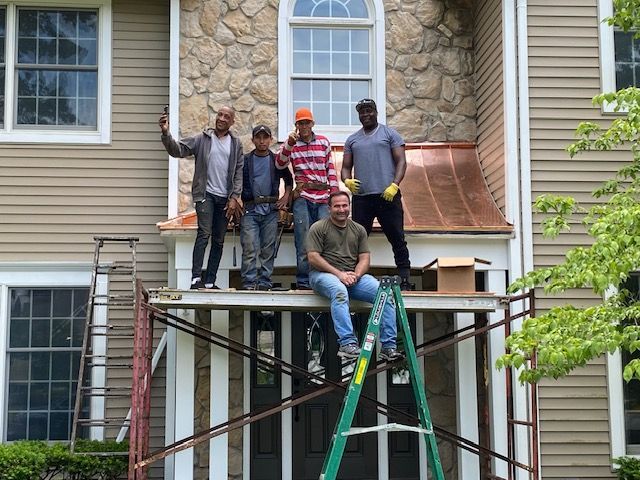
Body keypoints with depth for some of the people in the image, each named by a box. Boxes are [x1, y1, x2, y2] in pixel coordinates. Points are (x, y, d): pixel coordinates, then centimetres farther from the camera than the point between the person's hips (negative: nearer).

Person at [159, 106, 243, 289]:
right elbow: (177, 150, -8)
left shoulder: (236, 144, 8)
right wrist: (166, 133, -25)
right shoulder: (202, 139, 1)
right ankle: (196, 278, -19)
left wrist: (234, 198, -1)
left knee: (219, 240, 6)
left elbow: (239, 172, 7)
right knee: (204, 234, -17)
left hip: (225, 198, 4)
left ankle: (210, 282, 11)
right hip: (205, 194, -4)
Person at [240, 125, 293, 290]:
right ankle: (249, 282, -6)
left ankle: (264, 282, 8)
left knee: (268, 248, 3)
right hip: (250, 209, -2)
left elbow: (289, 179, 23)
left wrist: (286, 197, 11)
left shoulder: (277, 160, 11)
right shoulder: (245, 160, 6)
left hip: (270, 210, 2)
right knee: (250, 247, -8)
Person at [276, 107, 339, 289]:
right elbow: (280, 164, -7)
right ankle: (303, 282, 2)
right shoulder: (291, 143, 8)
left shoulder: (324, 142, 13)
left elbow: (331, 169, 15)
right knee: (303, 244, -3)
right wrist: (289, 144, -19)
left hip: (323, 199, 2)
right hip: (302, 198, -2)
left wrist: (334, 192, 7)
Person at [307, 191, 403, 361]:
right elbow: (313, 258, -7)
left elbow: (364, 258, 11)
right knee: (339, 291, -40)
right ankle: (347, 343, -42)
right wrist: (339, 274, -16)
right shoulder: (318, 228, 3)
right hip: (324, 274, -4)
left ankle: (388, 346, -18)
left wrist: (355, 275, -12)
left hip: (354, 275, 4)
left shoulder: (359, 229, 17)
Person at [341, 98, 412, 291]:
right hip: (361, 197, 3)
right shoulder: (352, 140, 17)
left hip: (387, 196, -3)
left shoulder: (390, 134, 8)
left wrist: (394, 185, -14)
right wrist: (347, 180, -8)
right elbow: (346, 167, 15)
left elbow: (401, 161, 0)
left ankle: (405, 280, 2)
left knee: (397, 239, -2)